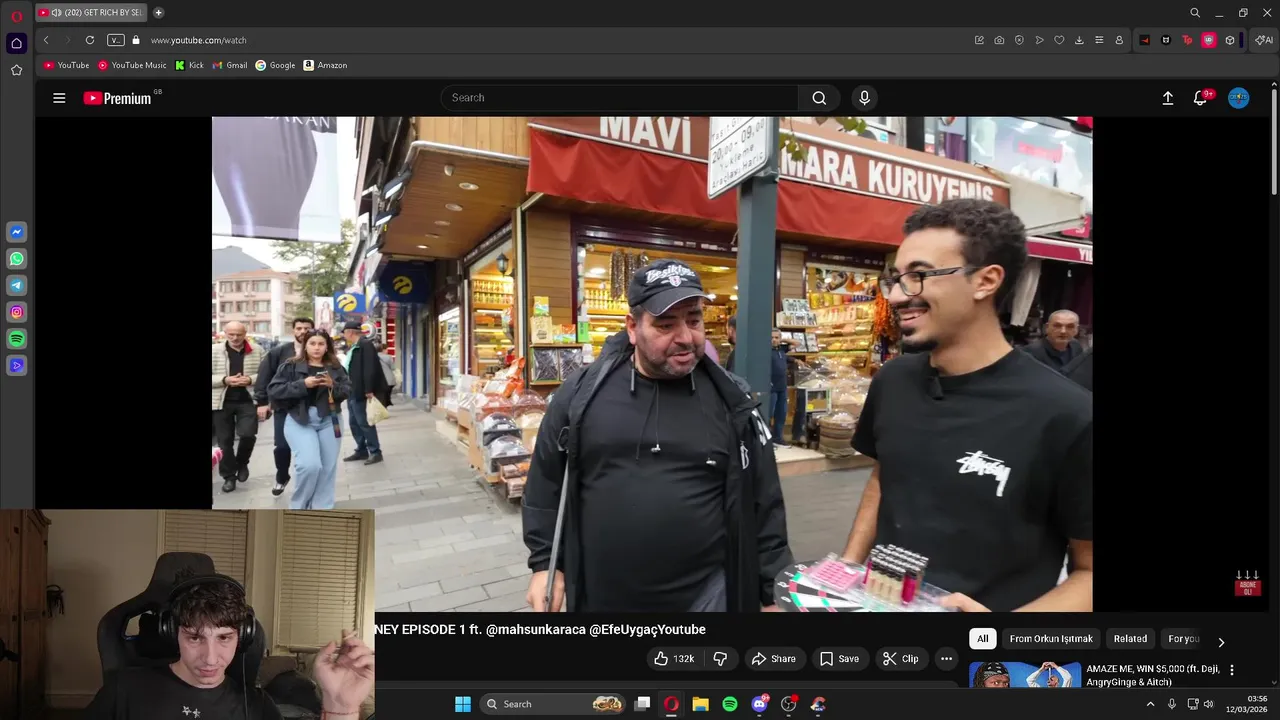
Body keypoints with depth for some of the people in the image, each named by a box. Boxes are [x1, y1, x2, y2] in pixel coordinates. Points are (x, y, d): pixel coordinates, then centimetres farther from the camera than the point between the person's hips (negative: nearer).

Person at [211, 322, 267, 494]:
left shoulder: (258, 351, 1)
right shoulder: (215, 351, 0)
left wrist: (250, 379, -15)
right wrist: (225, 380, -16)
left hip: (248, 401, -1)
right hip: (222, 402, 1)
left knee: (248, 434, -12)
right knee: (225, 440, 7)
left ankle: (242, 463, 18)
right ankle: (229, 476, 21)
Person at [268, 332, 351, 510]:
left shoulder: (335, 367, 8)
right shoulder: (291, 366, 1)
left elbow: (348, 390, 7)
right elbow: (273, 390, -5)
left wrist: (333, 385, -13)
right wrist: (303, 384, -16)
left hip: (329, 420, 4)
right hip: (299, 420, -3)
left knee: (328, 467, 5)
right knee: (310, 465, -18)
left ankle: (322, 508, 20)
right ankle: (298, 507, 7)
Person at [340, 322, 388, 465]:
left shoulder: (365, 345, -14)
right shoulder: (353, 347, 16)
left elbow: (369, 369, -21)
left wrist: (369, 390, -25)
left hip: (360, 392, -10)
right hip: (352, 392, 10)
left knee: (364, 422, -5)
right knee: (355, 423, 14)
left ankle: (375, 452, 4)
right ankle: (361, 451, 23)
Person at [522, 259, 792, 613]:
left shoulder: (733, 402, -4)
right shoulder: (582, 392, -4)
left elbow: (764, 505, 2)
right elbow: (546, 484, 5)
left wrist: (771, 592, 3)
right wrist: (545, 563, 3)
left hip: (705, 595, -1)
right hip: (598, 595, 2)